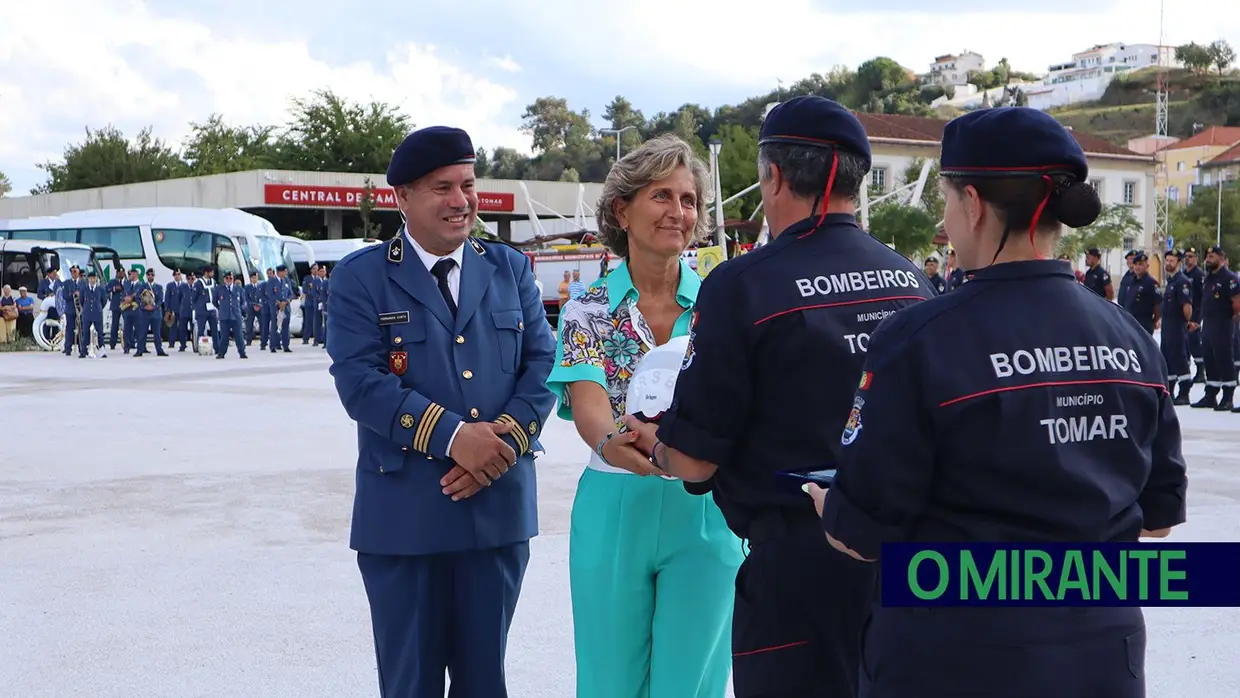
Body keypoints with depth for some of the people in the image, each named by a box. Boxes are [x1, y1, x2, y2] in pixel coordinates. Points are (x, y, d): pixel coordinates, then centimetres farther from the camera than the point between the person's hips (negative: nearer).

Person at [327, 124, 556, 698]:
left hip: (500, 506, 3)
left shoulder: (510, 269, 10)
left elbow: (542, 363, 3)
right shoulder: (360, 278, -2)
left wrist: (504, 440, -13)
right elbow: (360, 382, -13)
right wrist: (453, 436, -21)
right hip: (402, 515, -3)